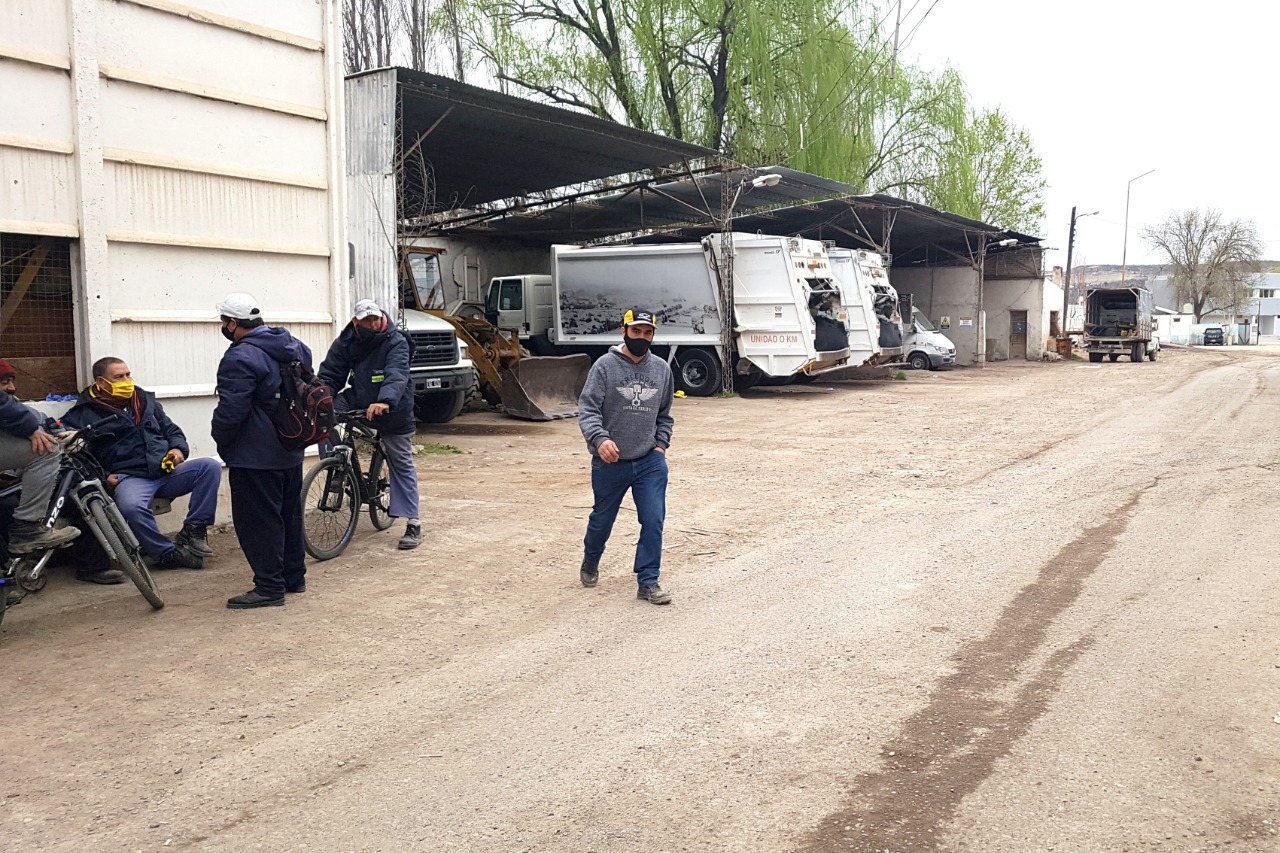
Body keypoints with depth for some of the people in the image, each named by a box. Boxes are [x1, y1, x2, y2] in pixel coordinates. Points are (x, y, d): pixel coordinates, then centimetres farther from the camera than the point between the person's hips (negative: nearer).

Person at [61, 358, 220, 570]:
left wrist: (178, 449, 5)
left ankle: (193, 531, -15)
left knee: (210, 466, -20)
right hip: (129, 478, -5)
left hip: (166, 471, 5)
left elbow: (172, 430, 29)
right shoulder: (84, 414, 8)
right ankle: (168, 553, -22)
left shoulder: (146, 401, 24)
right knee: (131, 507, -40)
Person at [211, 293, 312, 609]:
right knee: (289, 514, 17)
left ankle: (269, 587, 3)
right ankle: (294, 576, 27)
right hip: (291, 451, 9)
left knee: (258, 520, -1)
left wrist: (220, 437, -3)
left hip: (254, 456, -9)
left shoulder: (240, 358, -21)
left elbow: (230, 410, -22)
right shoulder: (294, 346, 8)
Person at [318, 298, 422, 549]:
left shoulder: (396, 342, -20)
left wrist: (384, 401, -54)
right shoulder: (345, 343, -7)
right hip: (358, 402, 4)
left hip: (393, 411, -4)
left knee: (402, 466, 1)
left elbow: (396, 375, -35)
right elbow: (329, 376, -9)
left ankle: (413, 524, 6)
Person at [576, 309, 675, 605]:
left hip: (650, 461, 2)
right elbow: (587, 408, -14)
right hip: (610, 462, -2)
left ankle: (648, 582, 5)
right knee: (602, 520, 15)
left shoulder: (662, 369, 6)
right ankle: (590, 562, 44)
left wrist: (661, 445, 6)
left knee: (654, 521, -6)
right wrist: (599, 438, -30)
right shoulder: (605, 366, -7)